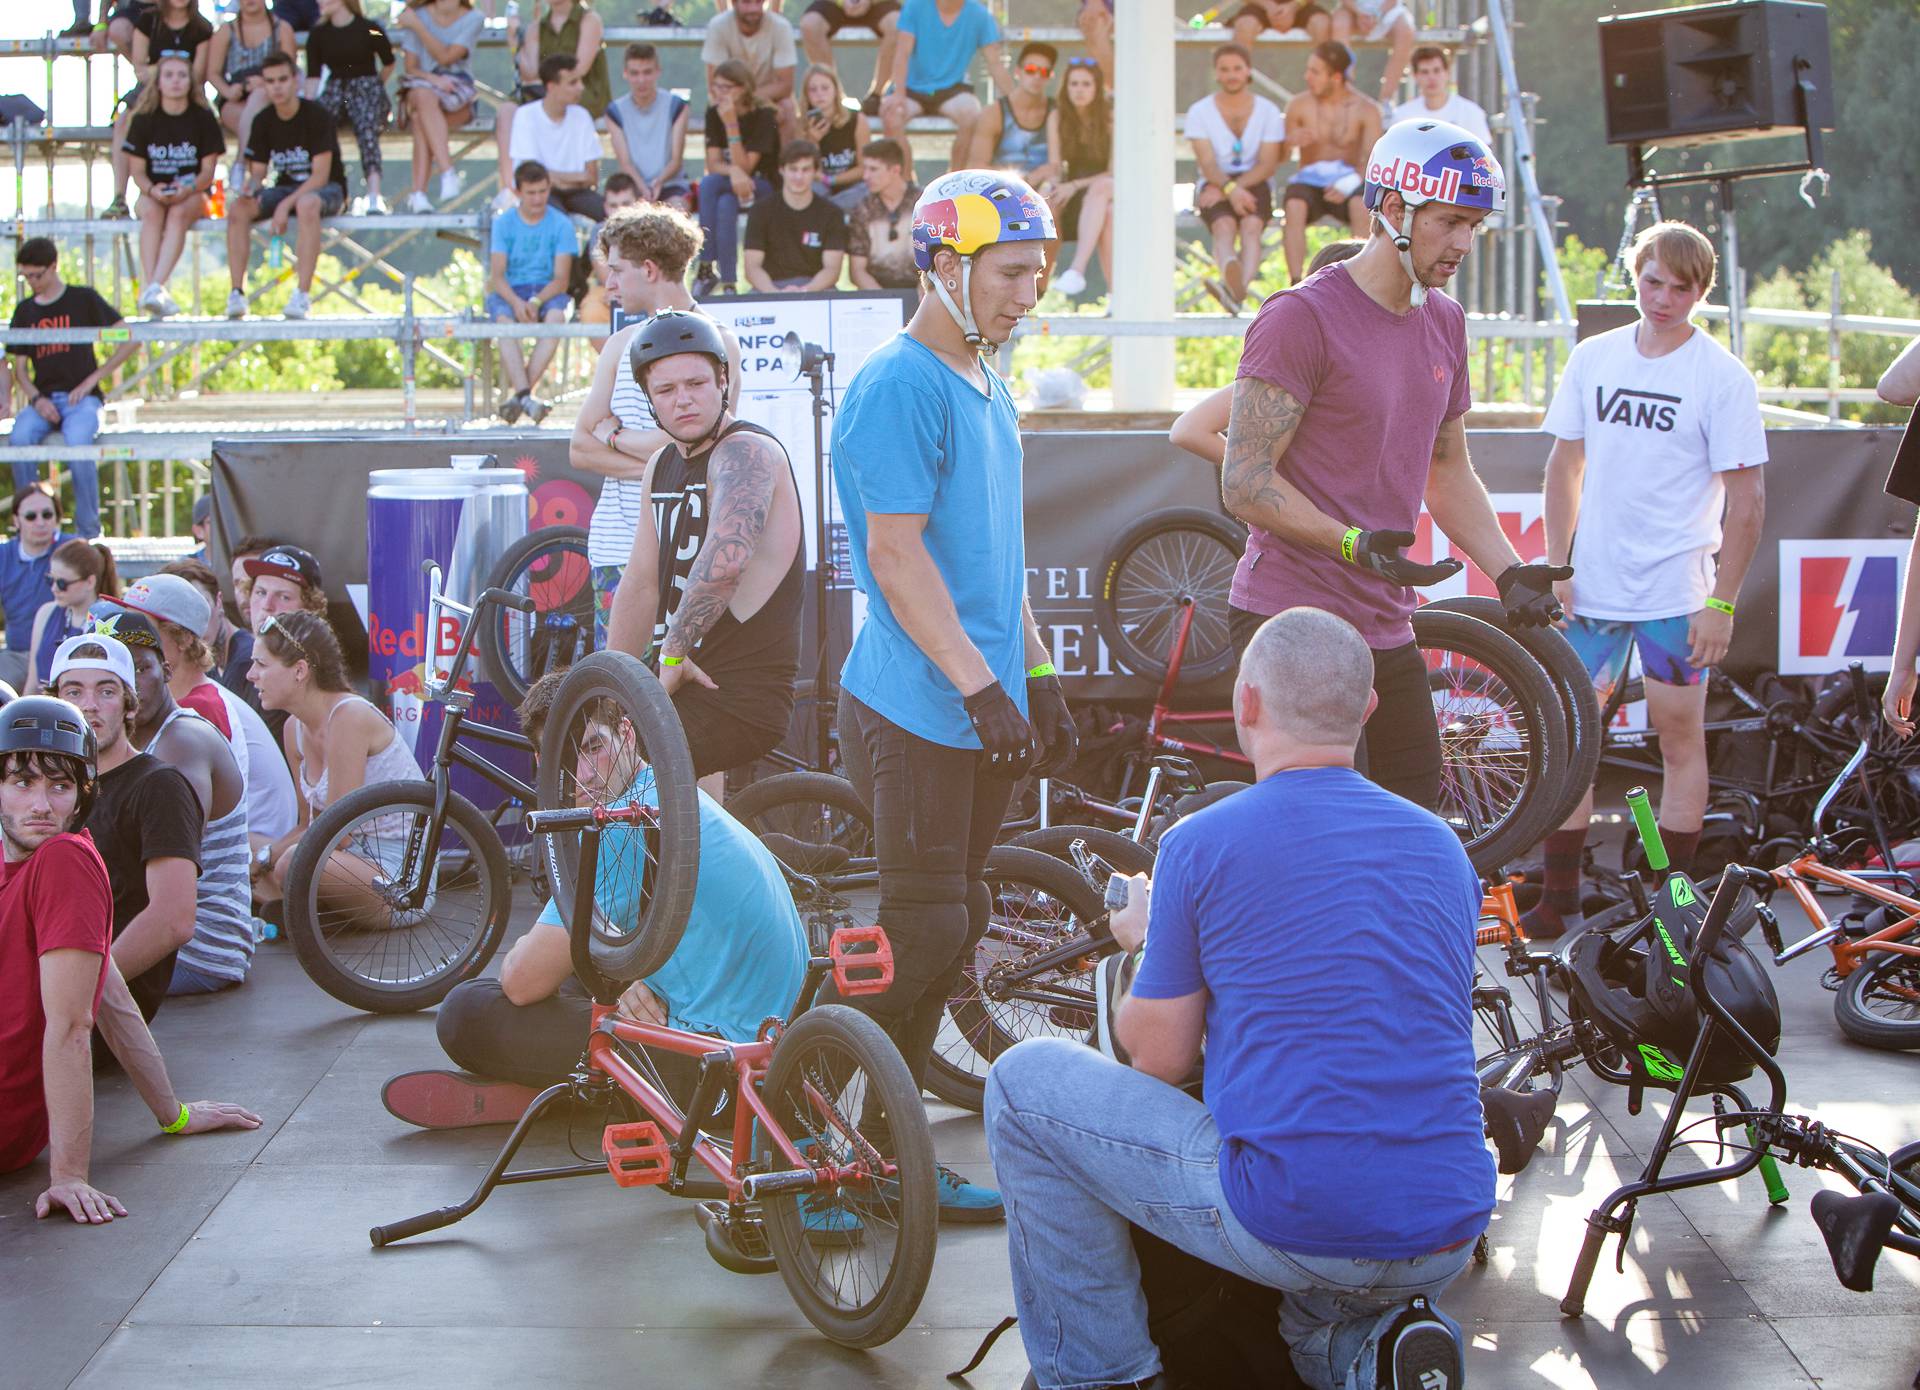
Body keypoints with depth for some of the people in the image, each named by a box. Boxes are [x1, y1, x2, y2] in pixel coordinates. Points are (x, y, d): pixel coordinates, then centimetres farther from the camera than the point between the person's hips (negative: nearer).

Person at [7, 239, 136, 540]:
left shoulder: (84, 299, 2)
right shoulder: (25, 311, 14)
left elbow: (131, 340, 0)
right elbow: (19, 368, 14)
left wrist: (91, 380, -5)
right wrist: (36, 399, -8)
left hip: (81, 397, -3)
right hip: (43, 399, 3)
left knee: (77, 444, -34)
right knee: (19, 439, -29)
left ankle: (89, 531, -20)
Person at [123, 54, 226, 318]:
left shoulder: (203, 119, 1)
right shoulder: (144, 119, 4)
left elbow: (208, 169, -3)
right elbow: (137, 170, 2)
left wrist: (188, 190, -23)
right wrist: (153, 190, -21)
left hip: (193, 194, -1)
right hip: (154, 192, 1)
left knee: (179, 213, -34)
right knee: (151, 213, -33)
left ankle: (154, 287, -49)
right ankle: (149, 286, -45)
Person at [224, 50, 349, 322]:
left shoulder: (316, 116, -14)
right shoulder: (263, 121, 3)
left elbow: (320, 175, -19)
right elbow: (258, 171, 6)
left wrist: (286, 205, -29)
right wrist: (249, 188, -20)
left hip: (327, 190, -5)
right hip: (285, 187, 5)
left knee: (307, 204, -42)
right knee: (238, 207, -22)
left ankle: (303, 293, -42)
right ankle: (236, 292, -24)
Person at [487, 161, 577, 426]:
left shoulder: (560, 224, 3)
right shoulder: (504, 222, 4)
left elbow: (561, 278, -4)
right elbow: (496, 275, -4)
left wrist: (536, 301, -24)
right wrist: (516, 302, -24)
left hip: (547, 290, 0)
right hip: (509, 291, 0)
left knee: (556, 316, -34)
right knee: (505, 321, -34)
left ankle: (518, 393, -37)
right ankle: (525, 395, -47)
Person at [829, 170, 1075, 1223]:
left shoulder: (987, 389, 17)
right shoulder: (897, 386, -12)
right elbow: (896, 553, -19)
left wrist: (1039, 678, 19)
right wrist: (980, 686, -22)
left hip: (980, 713, 9)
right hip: (916, 712, -9)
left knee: (948, 933, 10)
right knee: (922, 938, -9)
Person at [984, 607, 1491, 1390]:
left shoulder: (1203, 843, -6)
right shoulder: (1444, 847, 11)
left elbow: (1159, 1060, 2)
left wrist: (1152, 938, 24)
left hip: (1290, 1227, -6)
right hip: (1446, 1247, 6)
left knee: (1024, 1082, 11)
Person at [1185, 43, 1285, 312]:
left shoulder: (1268, 111, 7)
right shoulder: (1199, 111, 5)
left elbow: (1268, 165, -2)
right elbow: (1207, 163, -6)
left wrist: (1232, 187, -18)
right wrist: (1230, 188, -27)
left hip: (1254, 182, 1)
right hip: (1214, 184, 0)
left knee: (1251, 226, -33)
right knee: (1224, 226, -34)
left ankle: (1239, 286, -62)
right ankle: (1230, 271, -69)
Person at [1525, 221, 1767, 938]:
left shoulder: (1723, 377, -7)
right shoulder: (1593, 358, 6)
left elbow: (1747, 497, -6)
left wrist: (1723, 602, -11)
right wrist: (1556, 567, 4)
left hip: (1677, 592, -4)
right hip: (1592, 584, 4)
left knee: (1680, 742, 3)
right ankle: (1559, 896, 13)